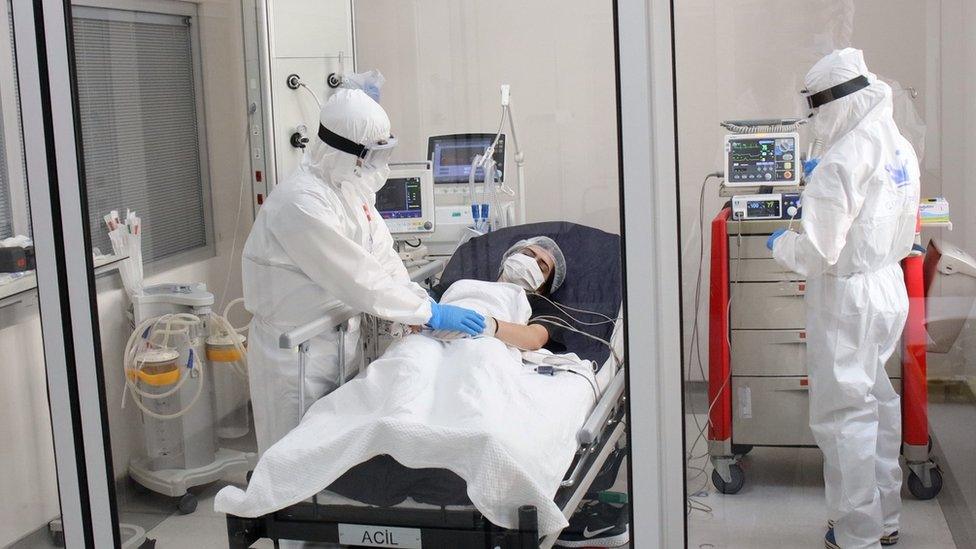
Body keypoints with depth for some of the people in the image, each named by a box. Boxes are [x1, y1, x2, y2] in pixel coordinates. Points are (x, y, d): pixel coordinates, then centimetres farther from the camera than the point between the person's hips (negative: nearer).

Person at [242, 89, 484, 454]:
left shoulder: (351, 190, 5)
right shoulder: (302, 202, -25)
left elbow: (383, 256, 5)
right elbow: (357, 277, -28)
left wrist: (421, 301, -10)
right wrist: (431, 314, -25)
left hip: (341, 341, 8)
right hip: (297, 352, -8)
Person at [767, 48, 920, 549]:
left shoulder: (842, 160, -23)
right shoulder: (900, 147, 5)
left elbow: (819, 252, -24)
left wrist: (780, 244, -5)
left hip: (847, 300, -9)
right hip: (889, 287, 9)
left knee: (844, 414, 2)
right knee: (879, 403, 21)